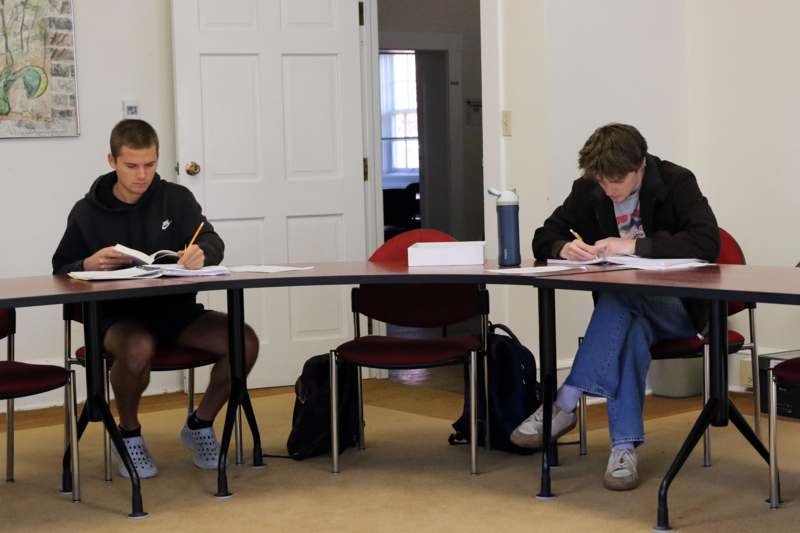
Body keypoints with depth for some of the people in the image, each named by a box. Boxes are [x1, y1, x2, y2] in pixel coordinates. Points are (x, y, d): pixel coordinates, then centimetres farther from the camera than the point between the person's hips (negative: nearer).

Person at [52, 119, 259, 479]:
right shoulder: (87, 213, 2)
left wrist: (201, 252, -34)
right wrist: (89, 265, -19)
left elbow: (212, 241, -8)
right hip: (119, 316, -3)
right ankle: (129, 434, -7)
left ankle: (200, 425, 6)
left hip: (177, 310, 3)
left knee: (245, 341, -20)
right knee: (138, 349, -39)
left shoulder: (177, 198, 5)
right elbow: (60, 272, 5)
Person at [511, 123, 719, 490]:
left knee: (620, 295, -36)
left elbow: (707, 243, -26)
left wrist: (635, 246, -32)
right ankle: (624, 447, -38)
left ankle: (565, 403, -36)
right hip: (620, 305, 4)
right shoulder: (587, 189, 1)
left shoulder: (677, 183, -12)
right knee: (630, 330, -35)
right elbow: (543, 239, 6)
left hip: (677, 309, -3)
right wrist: (563, 248, -19)